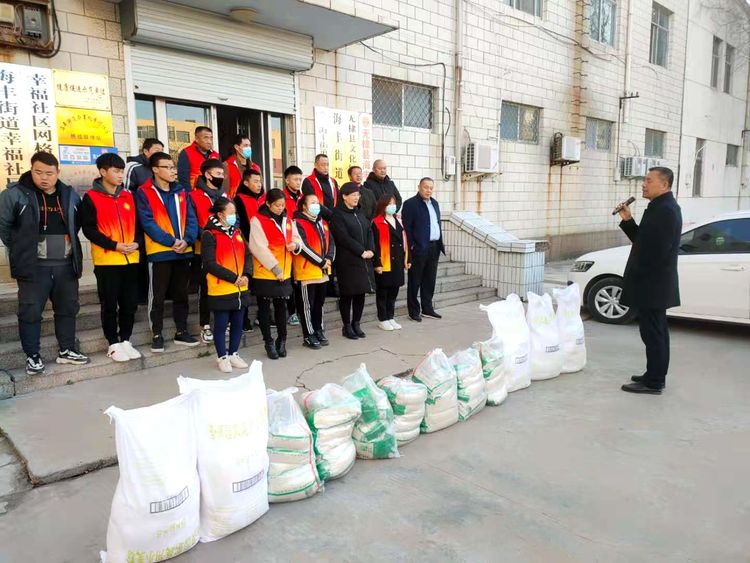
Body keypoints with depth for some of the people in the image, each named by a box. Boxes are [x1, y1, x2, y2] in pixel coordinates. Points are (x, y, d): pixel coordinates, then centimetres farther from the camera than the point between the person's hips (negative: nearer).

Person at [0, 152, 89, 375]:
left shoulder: (70, 195, 6)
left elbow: (77, 223, 21)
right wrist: (20, 250, 4)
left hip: (66, 265, 4)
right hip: (33, 266, -4)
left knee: (68, 308, 12)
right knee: (31, 312, 0)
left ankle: (67, 350, 26)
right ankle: (32, 356, 14)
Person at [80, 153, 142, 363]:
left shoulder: (128, 196, 12)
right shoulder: (91, 198, -3)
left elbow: (137, 223, 14)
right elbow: (88, 229, -7)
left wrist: (136, 242, -5)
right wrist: (114, 245, -16)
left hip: (131, 259, 4)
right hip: (106, 260, -4)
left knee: (130, 303, 8)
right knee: (110, 304, 3)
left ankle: (126, 340, 21)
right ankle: (114, 344, 13)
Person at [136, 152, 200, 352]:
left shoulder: (181, 191, 12)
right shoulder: (145, 193, -3)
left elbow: (191, 218, 6)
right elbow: (148, 223, -11)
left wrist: (187, 240, -12)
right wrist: (171, 242, -18)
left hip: (183, 251, 5)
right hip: (159, 252, -5)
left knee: (181, 294, 12)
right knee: (158, 296, 3)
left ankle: (181, 332, 23)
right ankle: (156, 335, 14)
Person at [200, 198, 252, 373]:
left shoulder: (237, 232, 12)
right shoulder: (209, 235, -9)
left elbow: (247, 255, 9)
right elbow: (210, 264, -16)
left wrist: (246, 275, -9)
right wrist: (233, 278, -17)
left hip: (241, 288, 6)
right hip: (221, 290, -6)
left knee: (238, 323, 13)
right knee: (221, 325, 5)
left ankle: (233, 354, 28)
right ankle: (223, 357, 19)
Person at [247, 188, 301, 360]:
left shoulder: (288, 220, 10)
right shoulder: (257, 220, -9)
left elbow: (297, 238, 18)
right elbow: (259, 247, -15)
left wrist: (295, 244, -8)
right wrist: (275, 268, -18)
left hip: (284, 273, 5)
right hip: (264, 273, -5)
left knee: (281, 306, 13)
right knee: (265, 308, 4)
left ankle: (281, 340, 26)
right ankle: (269, 343, 15)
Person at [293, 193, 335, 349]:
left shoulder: (322, 222, 15)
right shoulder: (298, 223, -10)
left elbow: (331, 242, 12)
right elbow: (303, 247, -19)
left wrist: (329, 259, -6)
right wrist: (321, 262, -16)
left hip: (323, 271, 7)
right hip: (306, 271, -7)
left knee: (319, 303, 16)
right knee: (307, 305, 1)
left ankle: (319, 331, 27)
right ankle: (309, 335, 9)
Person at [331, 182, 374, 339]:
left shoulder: (359, 213, 16)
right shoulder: (338, 214, -7)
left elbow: (369, 232, 12)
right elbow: (344, 237, -16)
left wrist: (370, 250, -4)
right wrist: (361, 251, -15)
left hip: (363, 260, 7)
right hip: (347, 261, -7)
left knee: (361, 292, 8)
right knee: (347, 294, 0)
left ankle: (356, 324, 20)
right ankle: (347, 326, 11)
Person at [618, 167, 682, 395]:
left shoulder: (666, 209, -17)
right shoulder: (660, 207, 15)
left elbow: (658, 250, -24)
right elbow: (643, 241, 17)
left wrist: (637, 277, -17)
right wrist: (627, 220, 7)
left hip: (652, 284, -11)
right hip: (654, 284, 11)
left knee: (653, 333, -3)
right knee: (656, 332, 17)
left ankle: (653, 382, 4)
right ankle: (655, 376, 28)